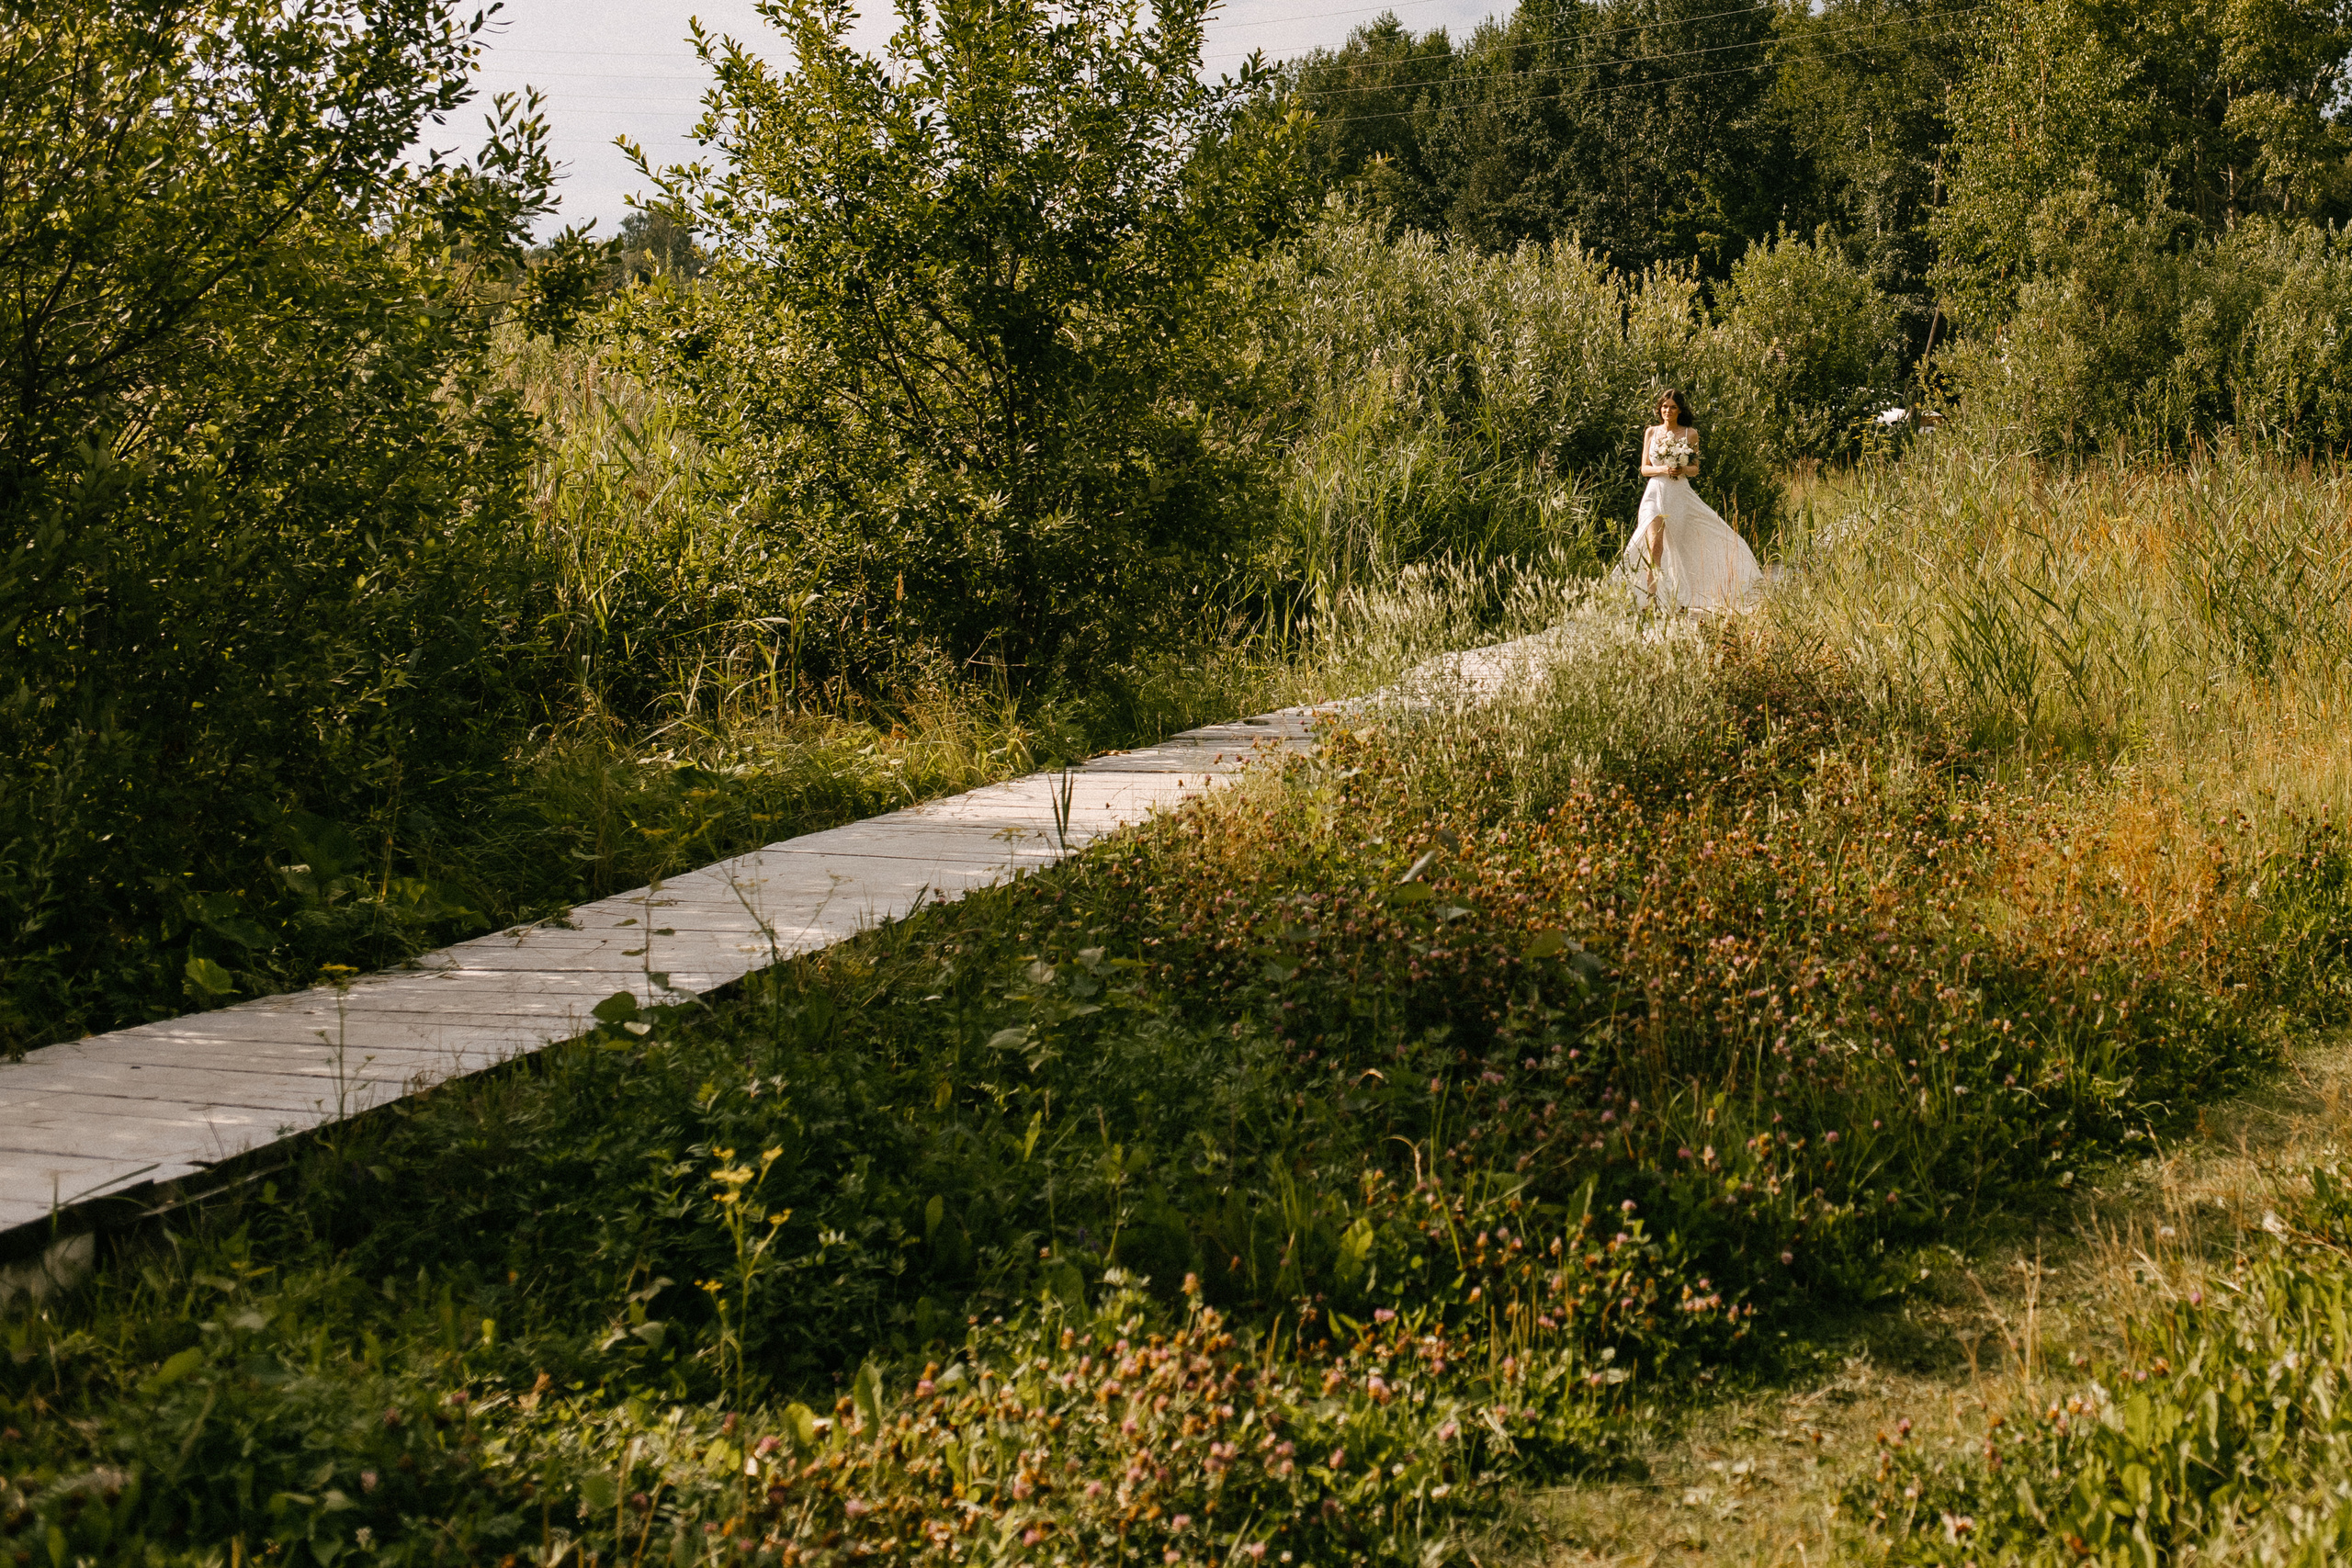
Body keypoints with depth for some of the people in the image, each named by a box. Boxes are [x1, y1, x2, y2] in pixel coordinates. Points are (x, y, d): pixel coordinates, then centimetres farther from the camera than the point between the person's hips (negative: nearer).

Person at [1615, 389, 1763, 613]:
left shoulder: (1690, 434, 6)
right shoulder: (1651, 433, 7)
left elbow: (1695, 468, 10)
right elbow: (1644, 468, 7)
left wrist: (1683, 469, -12)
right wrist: (1663, 469, -12)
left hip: (1681, 493, 1)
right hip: (1656, 492, -1)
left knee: (1683, 548, 5)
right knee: (1655, 546, -17)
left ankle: (1681, 599, 18)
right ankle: (1651, 598, -21)